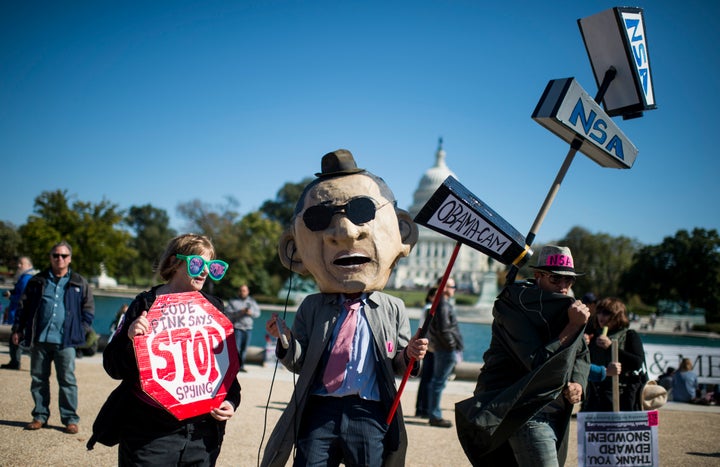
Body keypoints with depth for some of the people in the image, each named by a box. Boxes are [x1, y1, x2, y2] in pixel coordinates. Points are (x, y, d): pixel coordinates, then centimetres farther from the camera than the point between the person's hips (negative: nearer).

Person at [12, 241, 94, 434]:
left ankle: (70, 419, 5)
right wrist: (18, 329, 6)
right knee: (38, 379, 8)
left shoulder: (79, 283, 6)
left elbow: (89, 309, 9)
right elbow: (24, 306, 12)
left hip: (65, 341, -2)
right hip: (39, 339, 2)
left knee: (67, 380, -1)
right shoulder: (38, 281, 9)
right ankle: (40, 416, 19)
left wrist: (81, 330, 0)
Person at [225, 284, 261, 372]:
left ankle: (241, 366, 10)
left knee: (244, 349, 5)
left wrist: (251, 312, -10)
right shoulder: (233, 301, 1)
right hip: (237, 328, -4)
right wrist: (239, 312, -18)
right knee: (236, 348, -12)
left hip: (248, 328, 4)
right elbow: (227, 313, -8)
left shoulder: (252, 301, 14)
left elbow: (258, 312, 11)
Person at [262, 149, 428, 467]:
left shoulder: (392, 309, 5)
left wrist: (409, 355, -14)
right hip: (319, 412, 1)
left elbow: (397, 367, 7)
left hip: (370, 416, 0)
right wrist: (286, 342, -12)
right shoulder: (311, 308, 7)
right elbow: (299, 364, 7)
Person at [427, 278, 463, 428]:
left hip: (439, 348, 11)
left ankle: (434, 414, 23)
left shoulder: (438, 304, 16)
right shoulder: (443, 306, -17)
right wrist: (453, 346, -14)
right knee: (439, 382, -6)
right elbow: (444, 330, -23)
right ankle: (435, 416, -2)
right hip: (447, 350, -11)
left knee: (436, 382, 15)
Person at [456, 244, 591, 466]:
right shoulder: (516, 307, -15)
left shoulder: (567, 307, 10)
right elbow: (537, 362, -23)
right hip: (526, 408, -8)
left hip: (555, 411, 8)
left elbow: (582, 355, 13)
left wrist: (578, 384, -8)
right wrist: (573, 326, -25)